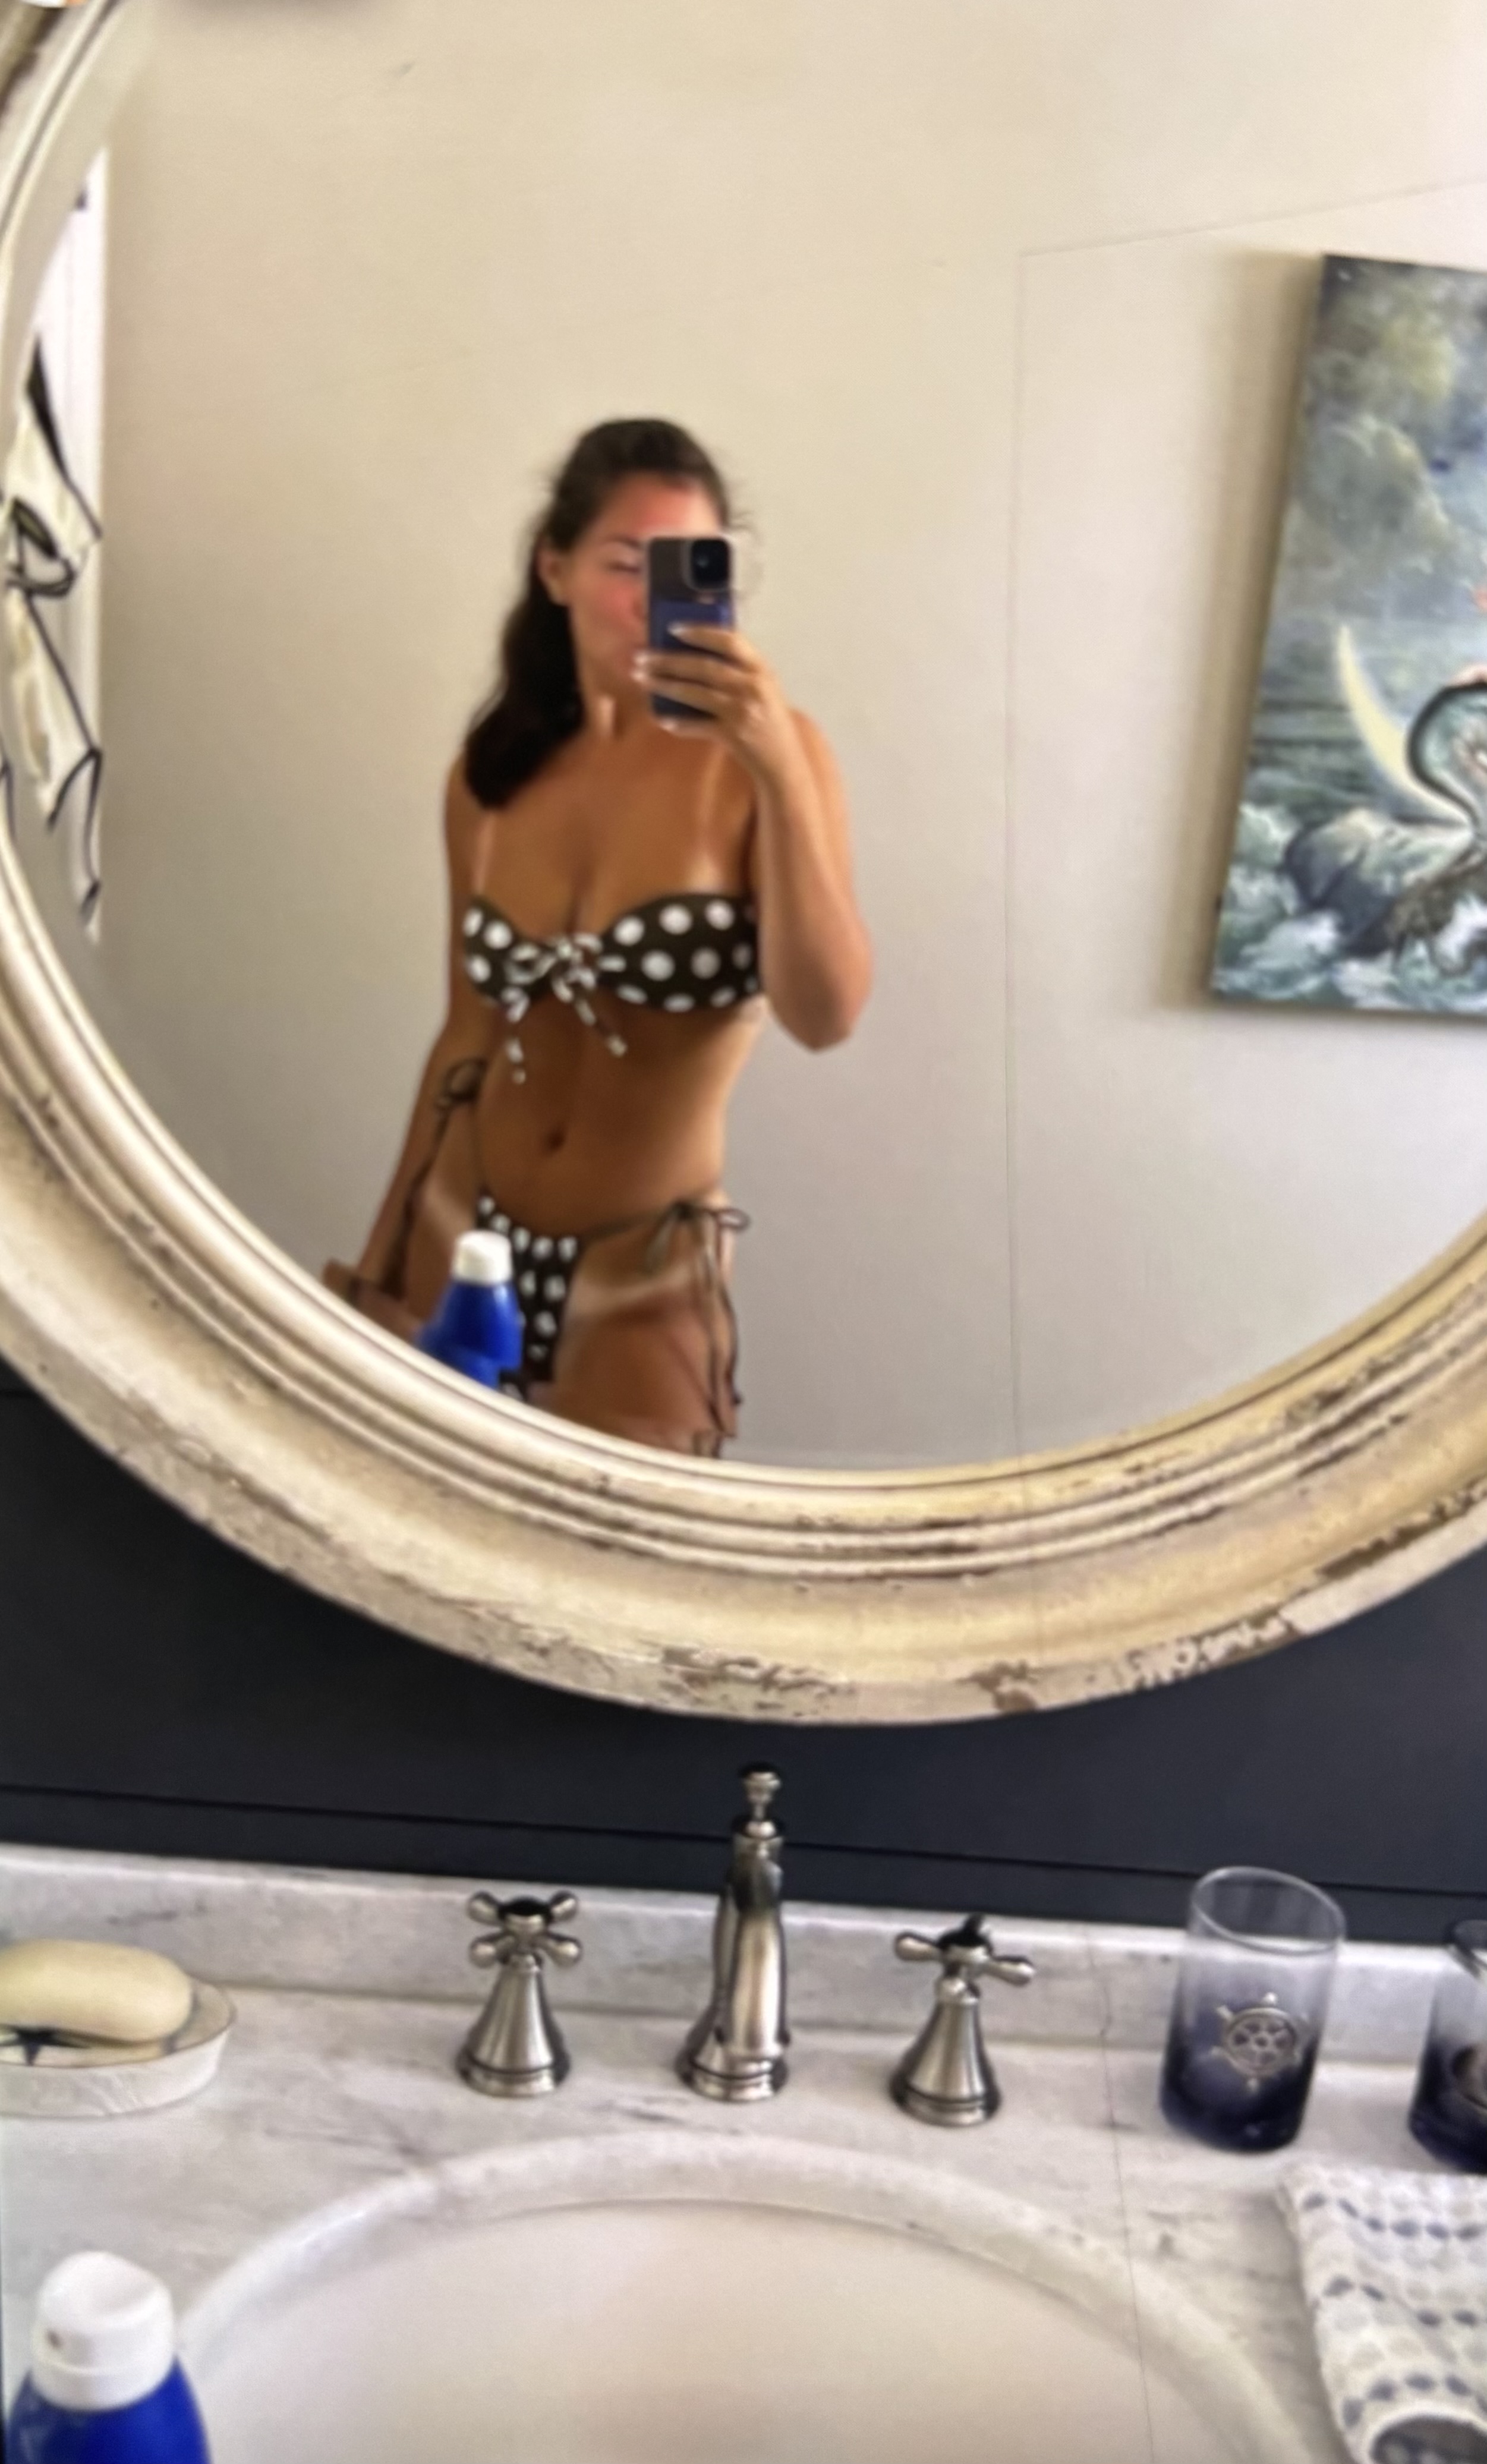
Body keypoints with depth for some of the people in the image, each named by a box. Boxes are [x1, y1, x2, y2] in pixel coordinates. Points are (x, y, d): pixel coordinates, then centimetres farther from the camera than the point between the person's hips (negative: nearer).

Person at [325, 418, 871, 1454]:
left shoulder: (761, 757, -11)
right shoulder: (492, 773, 0)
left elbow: (826, 1015, -24)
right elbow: (469, 1036, 8)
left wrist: (780, 773, -34)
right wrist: (379, 1259, 13)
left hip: (648, 1278, -3)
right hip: (455, 1233, 4)